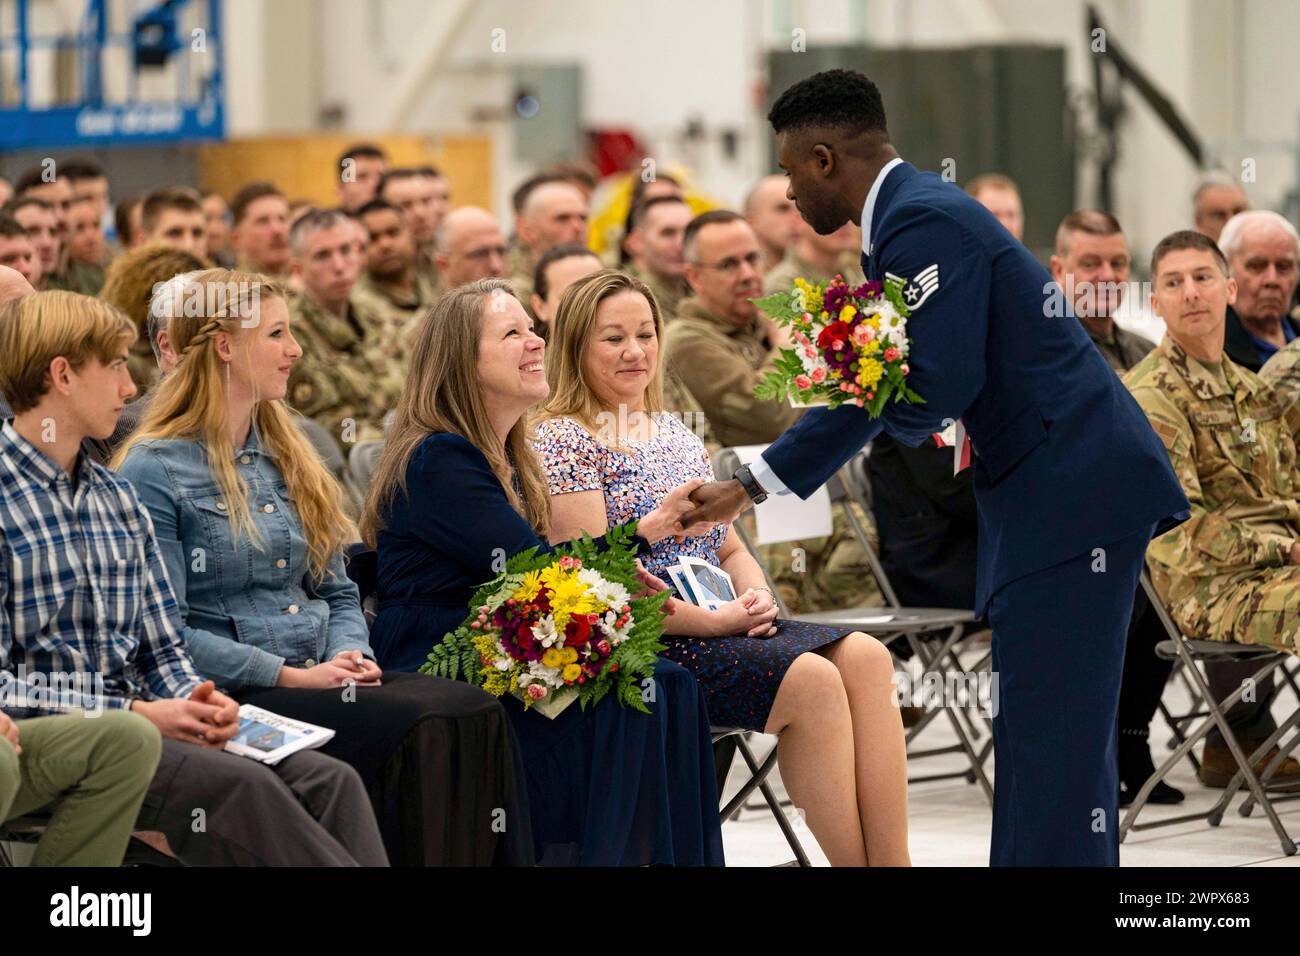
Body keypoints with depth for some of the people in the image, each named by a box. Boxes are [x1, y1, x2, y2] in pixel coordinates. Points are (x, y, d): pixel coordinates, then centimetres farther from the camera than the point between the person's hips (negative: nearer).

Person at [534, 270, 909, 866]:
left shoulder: (677, 436, 20)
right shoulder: (563, 441, -4)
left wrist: (756, 596, 0)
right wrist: (713, 620, -16)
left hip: (724, 628, 8)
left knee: (865, 658, -18)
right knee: (813, 680, -28)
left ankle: (893, 864, -26)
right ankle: (856, 862, -23)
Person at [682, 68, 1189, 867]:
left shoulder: (923, 223, -16)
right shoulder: (906, 218, 16)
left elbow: (937, 392, -22)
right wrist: (748, 488, 25)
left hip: (1074, 490, -11)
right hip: (1045, 492, 11)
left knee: (1052, 729, -10)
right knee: (1052, 722, 14)